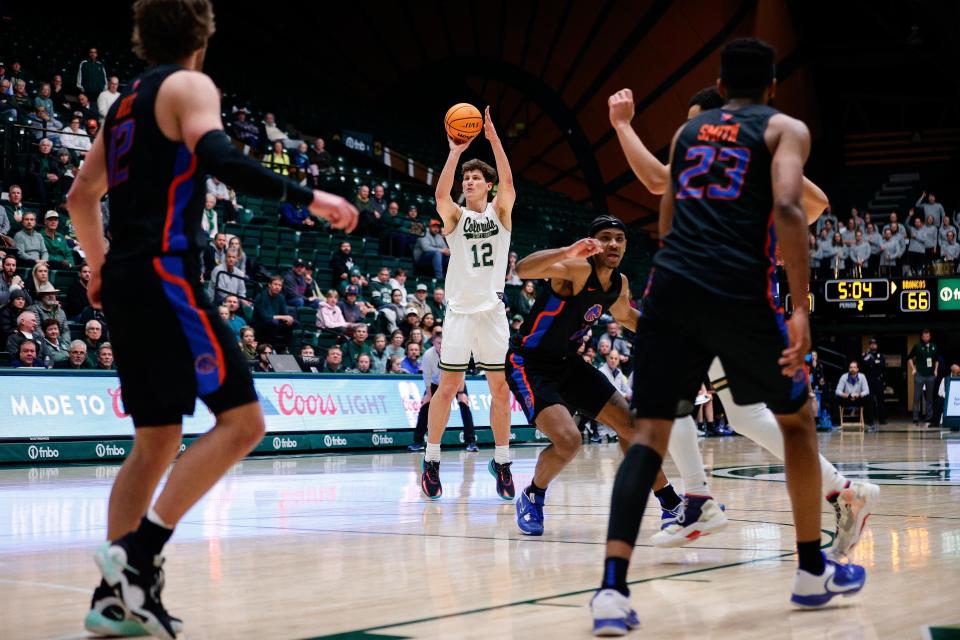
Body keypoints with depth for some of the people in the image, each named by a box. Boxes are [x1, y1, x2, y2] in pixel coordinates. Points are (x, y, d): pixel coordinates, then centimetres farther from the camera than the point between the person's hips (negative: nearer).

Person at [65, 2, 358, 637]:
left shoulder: (127, 102, 23)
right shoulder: (188, 85, -2)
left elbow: (82, 194, 29)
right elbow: (219, 158, -22)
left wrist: (101, 266, 42)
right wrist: (309, 197, -20)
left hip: (126, 283, 9)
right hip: (164, 276, -9)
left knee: (159, 440, 12)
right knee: (242, 420, -10)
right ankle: (139, 551, -17)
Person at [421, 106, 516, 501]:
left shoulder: (500, 211, 5)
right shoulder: (455, 216, 2)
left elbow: (508, 183, -14)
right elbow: (441, 194, -20)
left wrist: (493, 138, -22)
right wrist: (455, 152, -25)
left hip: (493, 309, 1)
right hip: (460, 309, -1)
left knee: (500, 388, 4)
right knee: (447, 387, -1)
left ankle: (501, 461, 14)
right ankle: (431, 461, 8)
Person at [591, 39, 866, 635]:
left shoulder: (689, 130, 25)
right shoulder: (785, 128, 11)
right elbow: (788, 209, -8)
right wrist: (800, 307, -12)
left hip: (670, 284, 3)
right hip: (739, 291, -3)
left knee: (650, 432, 3)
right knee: (797, 419, 19)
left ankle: (613, 590, -13)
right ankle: (813, 571, 26)